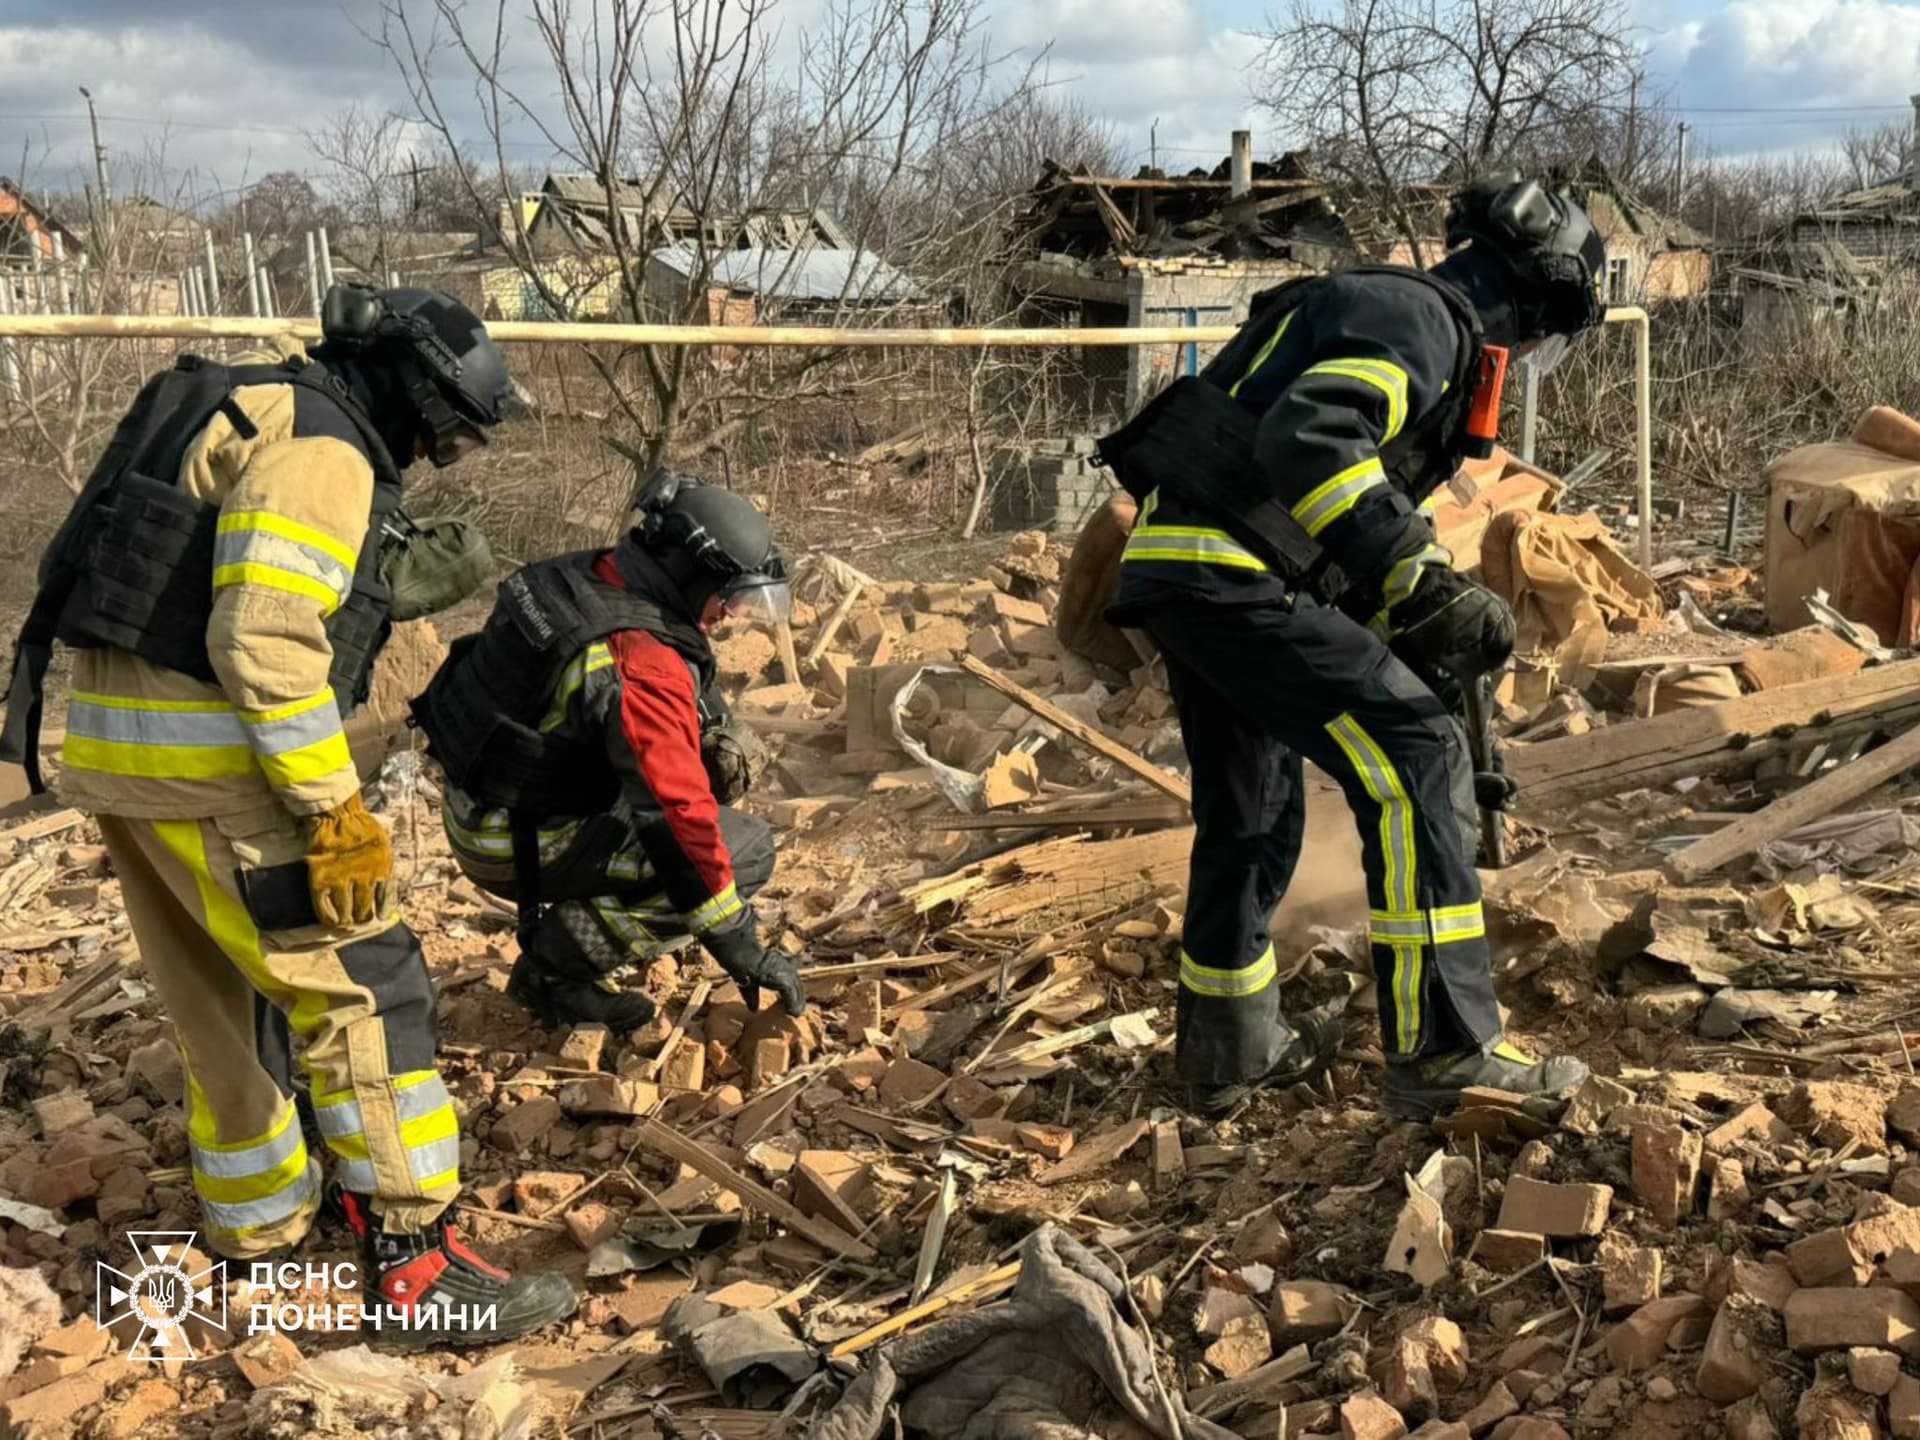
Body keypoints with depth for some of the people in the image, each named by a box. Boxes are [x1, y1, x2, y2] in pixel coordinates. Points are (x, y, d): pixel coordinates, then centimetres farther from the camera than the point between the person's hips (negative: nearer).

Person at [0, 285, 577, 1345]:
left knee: (223, 996, 21)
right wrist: (334, 810, -21)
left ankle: (258, 1221, 35)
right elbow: (266, 641, -23)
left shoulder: (253, 416, 19)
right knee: (363, 987, -6)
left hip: (116, 741, 10)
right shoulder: (320, 449, -12)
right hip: (207, 754, -10)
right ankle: (414, 1261, -3)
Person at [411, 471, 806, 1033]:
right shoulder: (645, 664, -27)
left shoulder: (582, 580, 1)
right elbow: (679, 813, -27)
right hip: (517, 848, -9)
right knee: (746, 850, -12)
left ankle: (557, 928, 14)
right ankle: (557, 965, -6)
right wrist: (739, 945, -19)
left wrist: (714, 736, 1)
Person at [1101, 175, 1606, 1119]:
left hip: (1185, 575, 11)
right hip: (1227, 573, -11)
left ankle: (1231, 1049, 33)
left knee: (1253, 815, 19)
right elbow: (1306, 441, -27)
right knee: (1414, 759, -13)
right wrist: (1425, 579, -29)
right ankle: (1445, 1048, -11)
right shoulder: (1416, 320, -9)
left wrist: (1425, 624, 24)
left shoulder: (1421, 328, 24)